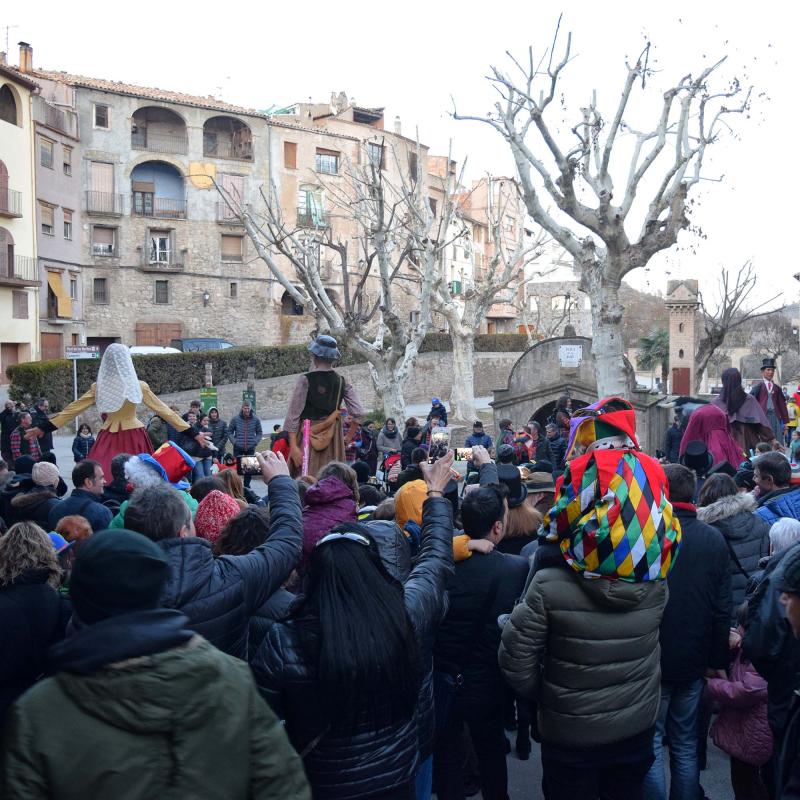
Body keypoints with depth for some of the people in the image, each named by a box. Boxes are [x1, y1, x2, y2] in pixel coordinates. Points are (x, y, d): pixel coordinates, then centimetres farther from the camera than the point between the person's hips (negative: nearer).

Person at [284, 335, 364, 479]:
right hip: (333, 438, 3)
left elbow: (294, 414, -12)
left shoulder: (305, 380, -8)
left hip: (308, 436, -3)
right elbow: (358, 413, -1)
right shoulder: (342, 382, 1)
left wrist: (294, 446, -11)